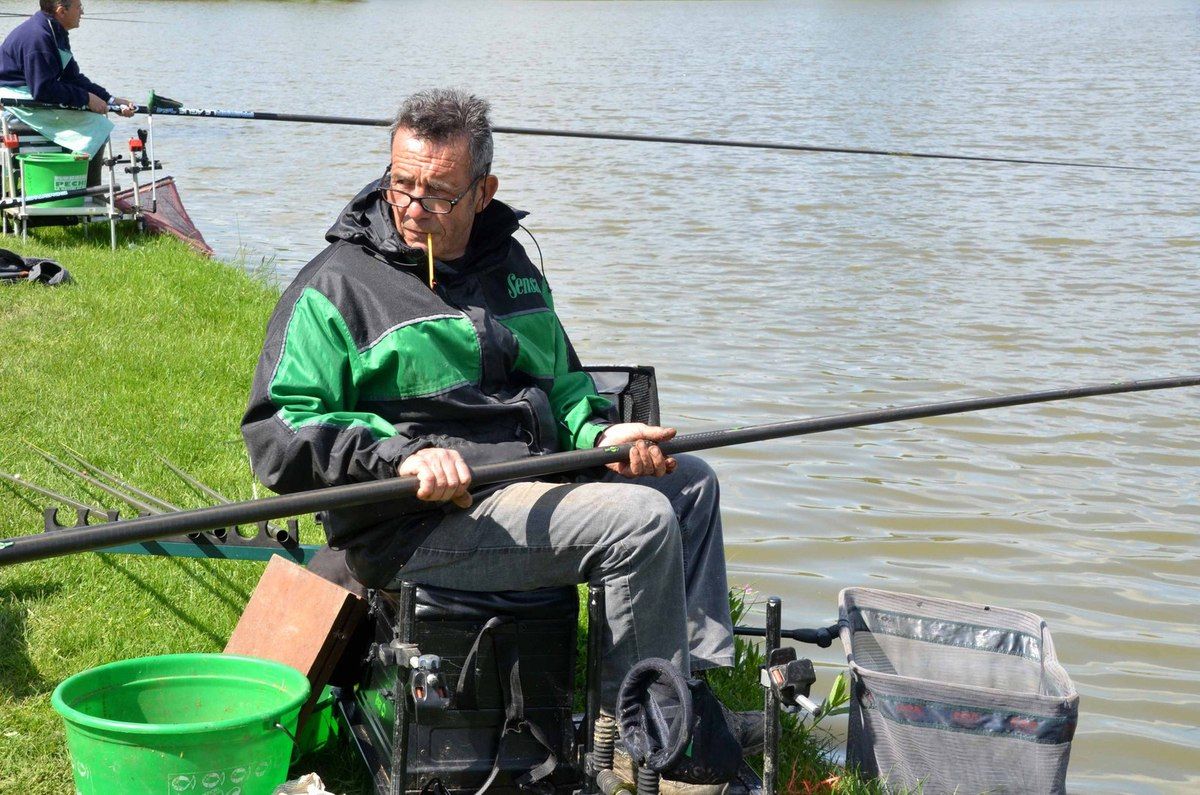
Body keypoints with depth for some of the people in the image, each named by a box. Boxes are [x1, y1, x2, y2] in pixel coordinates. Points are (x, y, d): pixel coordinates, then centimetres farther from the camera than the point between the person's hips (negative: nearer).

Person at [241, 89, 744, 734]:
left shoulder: (509, 263, 17)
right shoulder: (337, 285, -5)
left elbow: (560, 378, 27)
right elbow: (278, 433, -12)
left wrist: (600, 433, 4)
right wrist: (404, 456, -25)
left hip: (533, 480, 9)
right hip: (418, 522, -9)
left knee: (689, 480, 11)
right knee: (641, 519, -22)